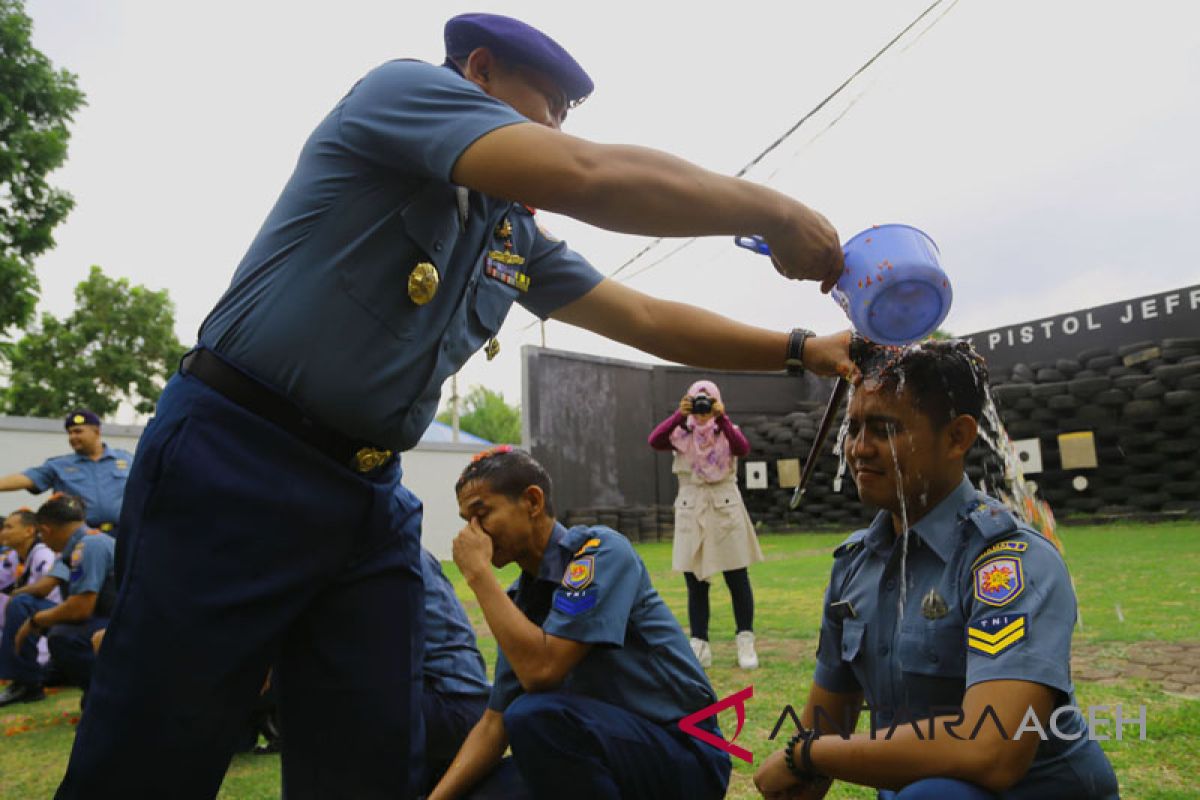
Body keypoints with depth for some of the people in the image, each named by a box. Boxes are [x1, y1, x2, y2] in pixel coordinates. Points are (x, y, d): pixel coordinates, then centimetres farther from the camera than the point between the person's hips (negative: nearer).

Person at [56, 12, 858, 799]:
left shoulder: (516, 235, 15)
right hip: (234, 464, -7)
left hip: (371, 494, 8)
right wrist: (771, 210, -10)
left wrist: (802, 349, 10)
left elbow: (650, 321, 17)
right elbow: (592, 177, -20)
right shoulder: (404, 88, -7)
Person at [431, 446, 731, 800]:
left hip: (684, 751, -7)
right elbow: (496, 722, 7)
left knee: (535, 715, -30)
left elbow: (541, 670, -28)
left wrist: (479, 573, -19)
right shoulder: (520, 599, 6)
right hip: (603, 748, 8)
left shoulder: (599, 550, -16)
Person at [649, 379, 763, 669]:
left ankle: (746, 643, 14)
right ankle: (699, 647, 13)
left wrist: (722, 418, -26)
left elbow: (743, 448, -17)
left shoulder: (727, 430, 5)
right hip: (691, 511, 1)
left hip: (725, 508, -1)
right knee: (695, 582, 4)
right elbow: (654, 441, -15)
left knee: (738, 579, 3)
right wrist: (678, 416, -26)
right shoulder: (681, 433, 5)